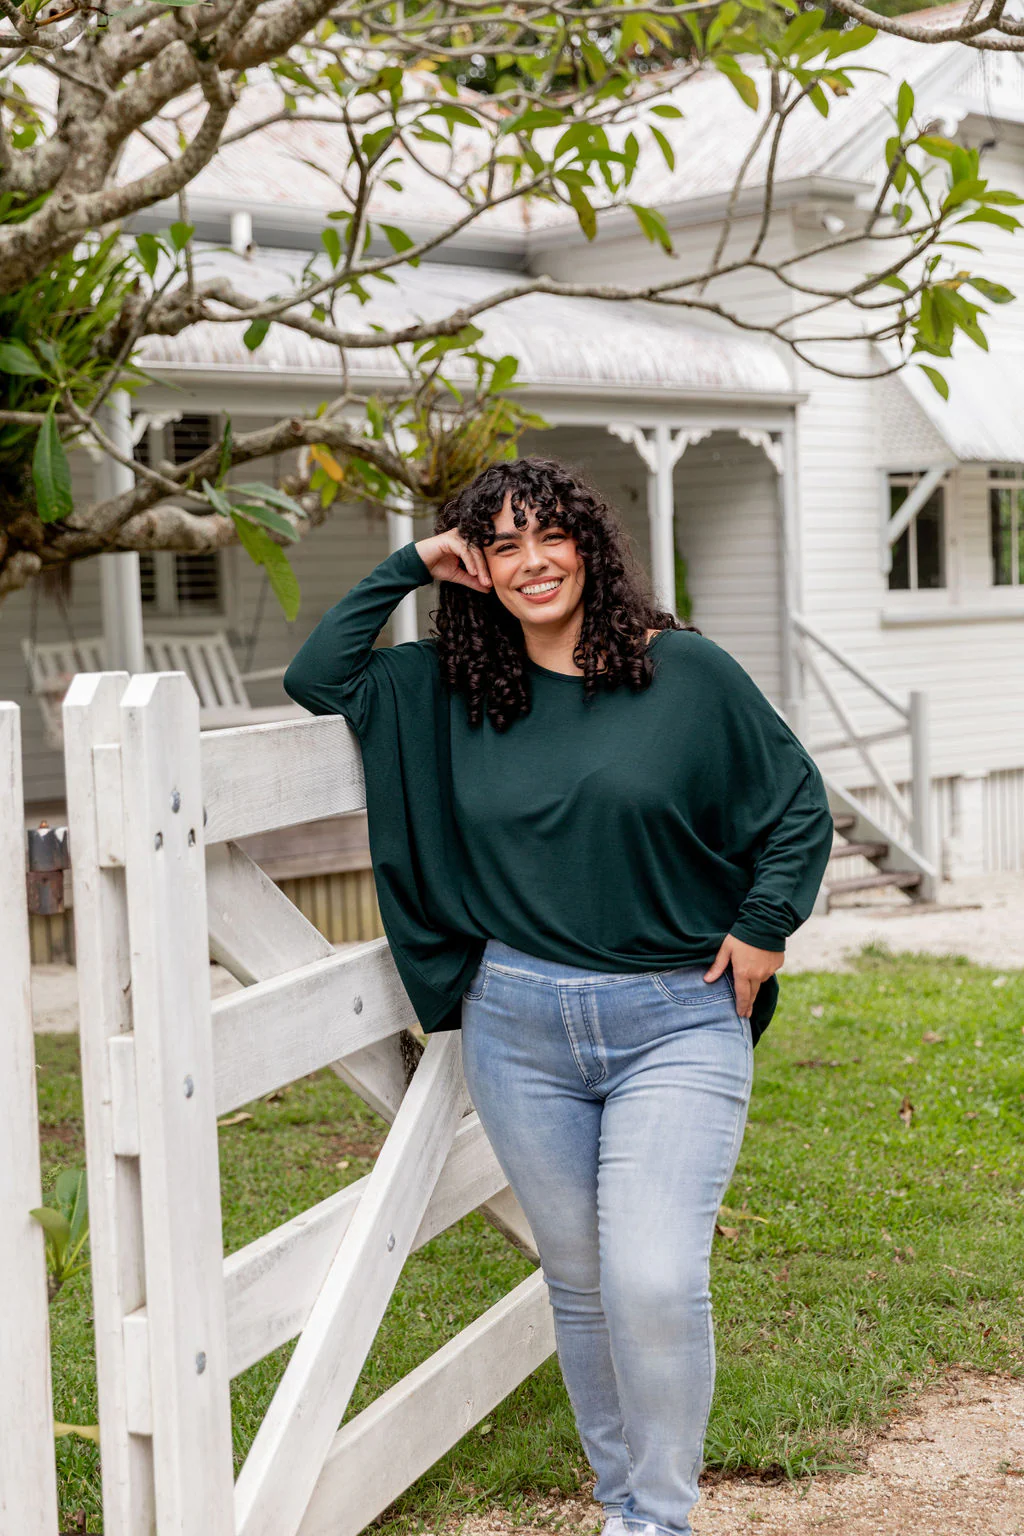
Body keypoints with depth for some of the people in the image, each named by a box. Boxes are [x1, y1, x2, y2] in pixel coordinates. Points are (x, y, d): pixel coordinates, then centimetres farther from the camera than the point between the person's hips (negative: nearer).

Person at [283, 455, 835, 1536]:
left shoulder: (685, 670, 0)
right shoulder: (449, 690, 8)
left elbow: (798, 804, 7)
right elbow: (316, 678, 10)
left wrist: (762, 927, -2)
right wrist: (409, 567, 5)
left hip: (677, 1023, -3)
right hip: (520, 1028, 3)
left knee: (654, 1280, -15)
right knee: (580, 1283, 11)